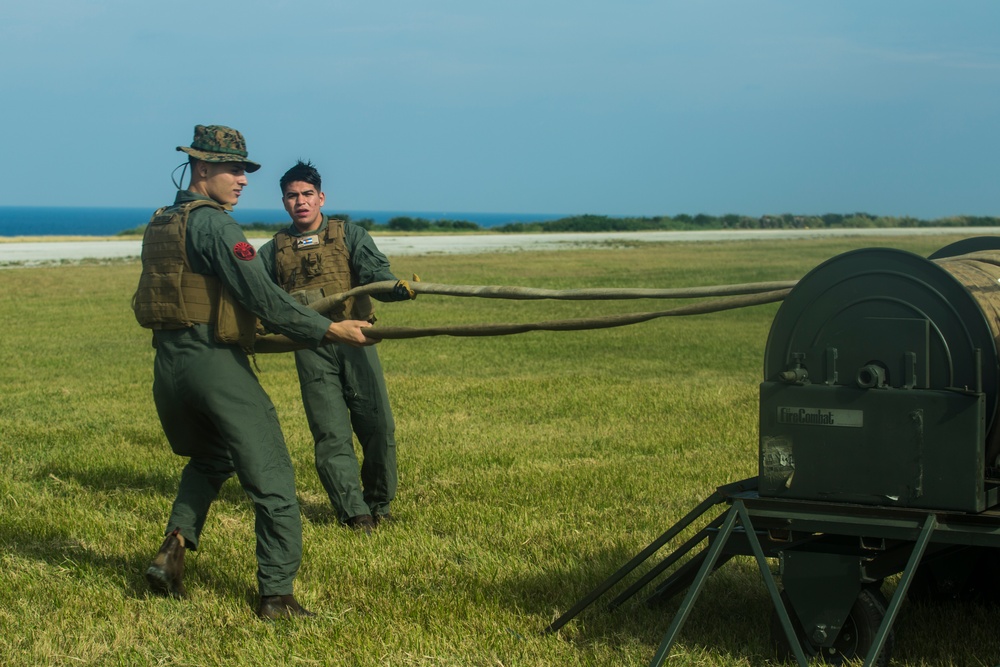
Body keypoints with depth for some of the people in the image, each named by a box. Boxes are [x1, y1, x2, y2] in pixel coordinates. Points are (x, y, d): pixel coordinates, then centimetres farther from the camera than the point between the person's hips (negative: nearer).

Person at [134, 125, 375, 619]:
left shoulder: (159, 224, 13)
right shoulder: (213, 224, -12)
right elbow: (261, 296, -18)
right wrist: (328, 329, -16)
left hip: (168, 365, 8)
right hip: (216, 364, -8)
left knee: (208, 460, 30)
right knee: (272, 481, -1)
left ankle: (175, 547, 13)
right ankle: (276, 596, -1)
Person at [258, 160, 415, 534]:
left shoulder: (350, 236, 10)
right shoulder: (272, 253, 15)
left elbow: (374, 273, -6)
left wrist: (398, 289, -28)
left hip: (354, 341, 0)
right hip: (311, 350, 0)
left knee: (378, 426, -4)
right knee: (331, 435, -6)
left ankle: (380, 506, 15)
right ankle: (356, 516, -4)